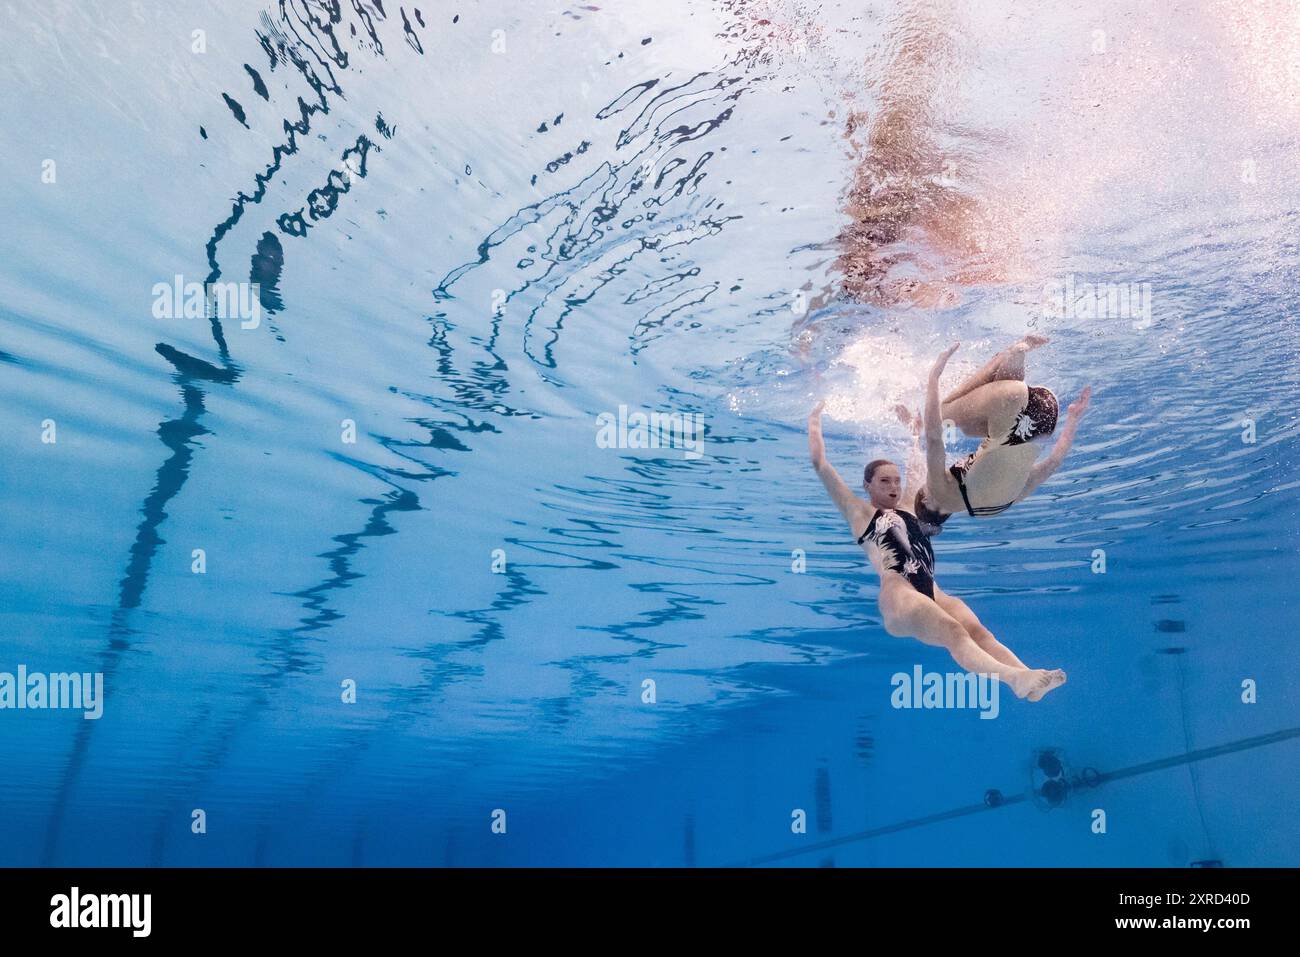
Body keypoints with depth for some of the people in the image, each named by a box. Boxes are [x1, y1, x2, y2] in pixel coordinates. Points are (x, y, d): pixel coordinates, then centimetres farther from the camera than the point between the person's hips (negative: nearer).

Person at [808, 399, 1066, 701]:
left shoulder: (908, 509, 33)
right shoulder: (859, 513, 18)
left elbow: (918, 471, 47)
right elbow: (820, 463, 17)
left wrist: (915, 433, 58)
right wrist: (815, 418, 27)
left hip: (932, 593, 6)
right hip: (898, 594, -6)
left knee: (978, 631, -25)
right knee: (954, 632, -34)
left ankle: (1027, 679, -50)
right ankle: (1014, 678, -59)